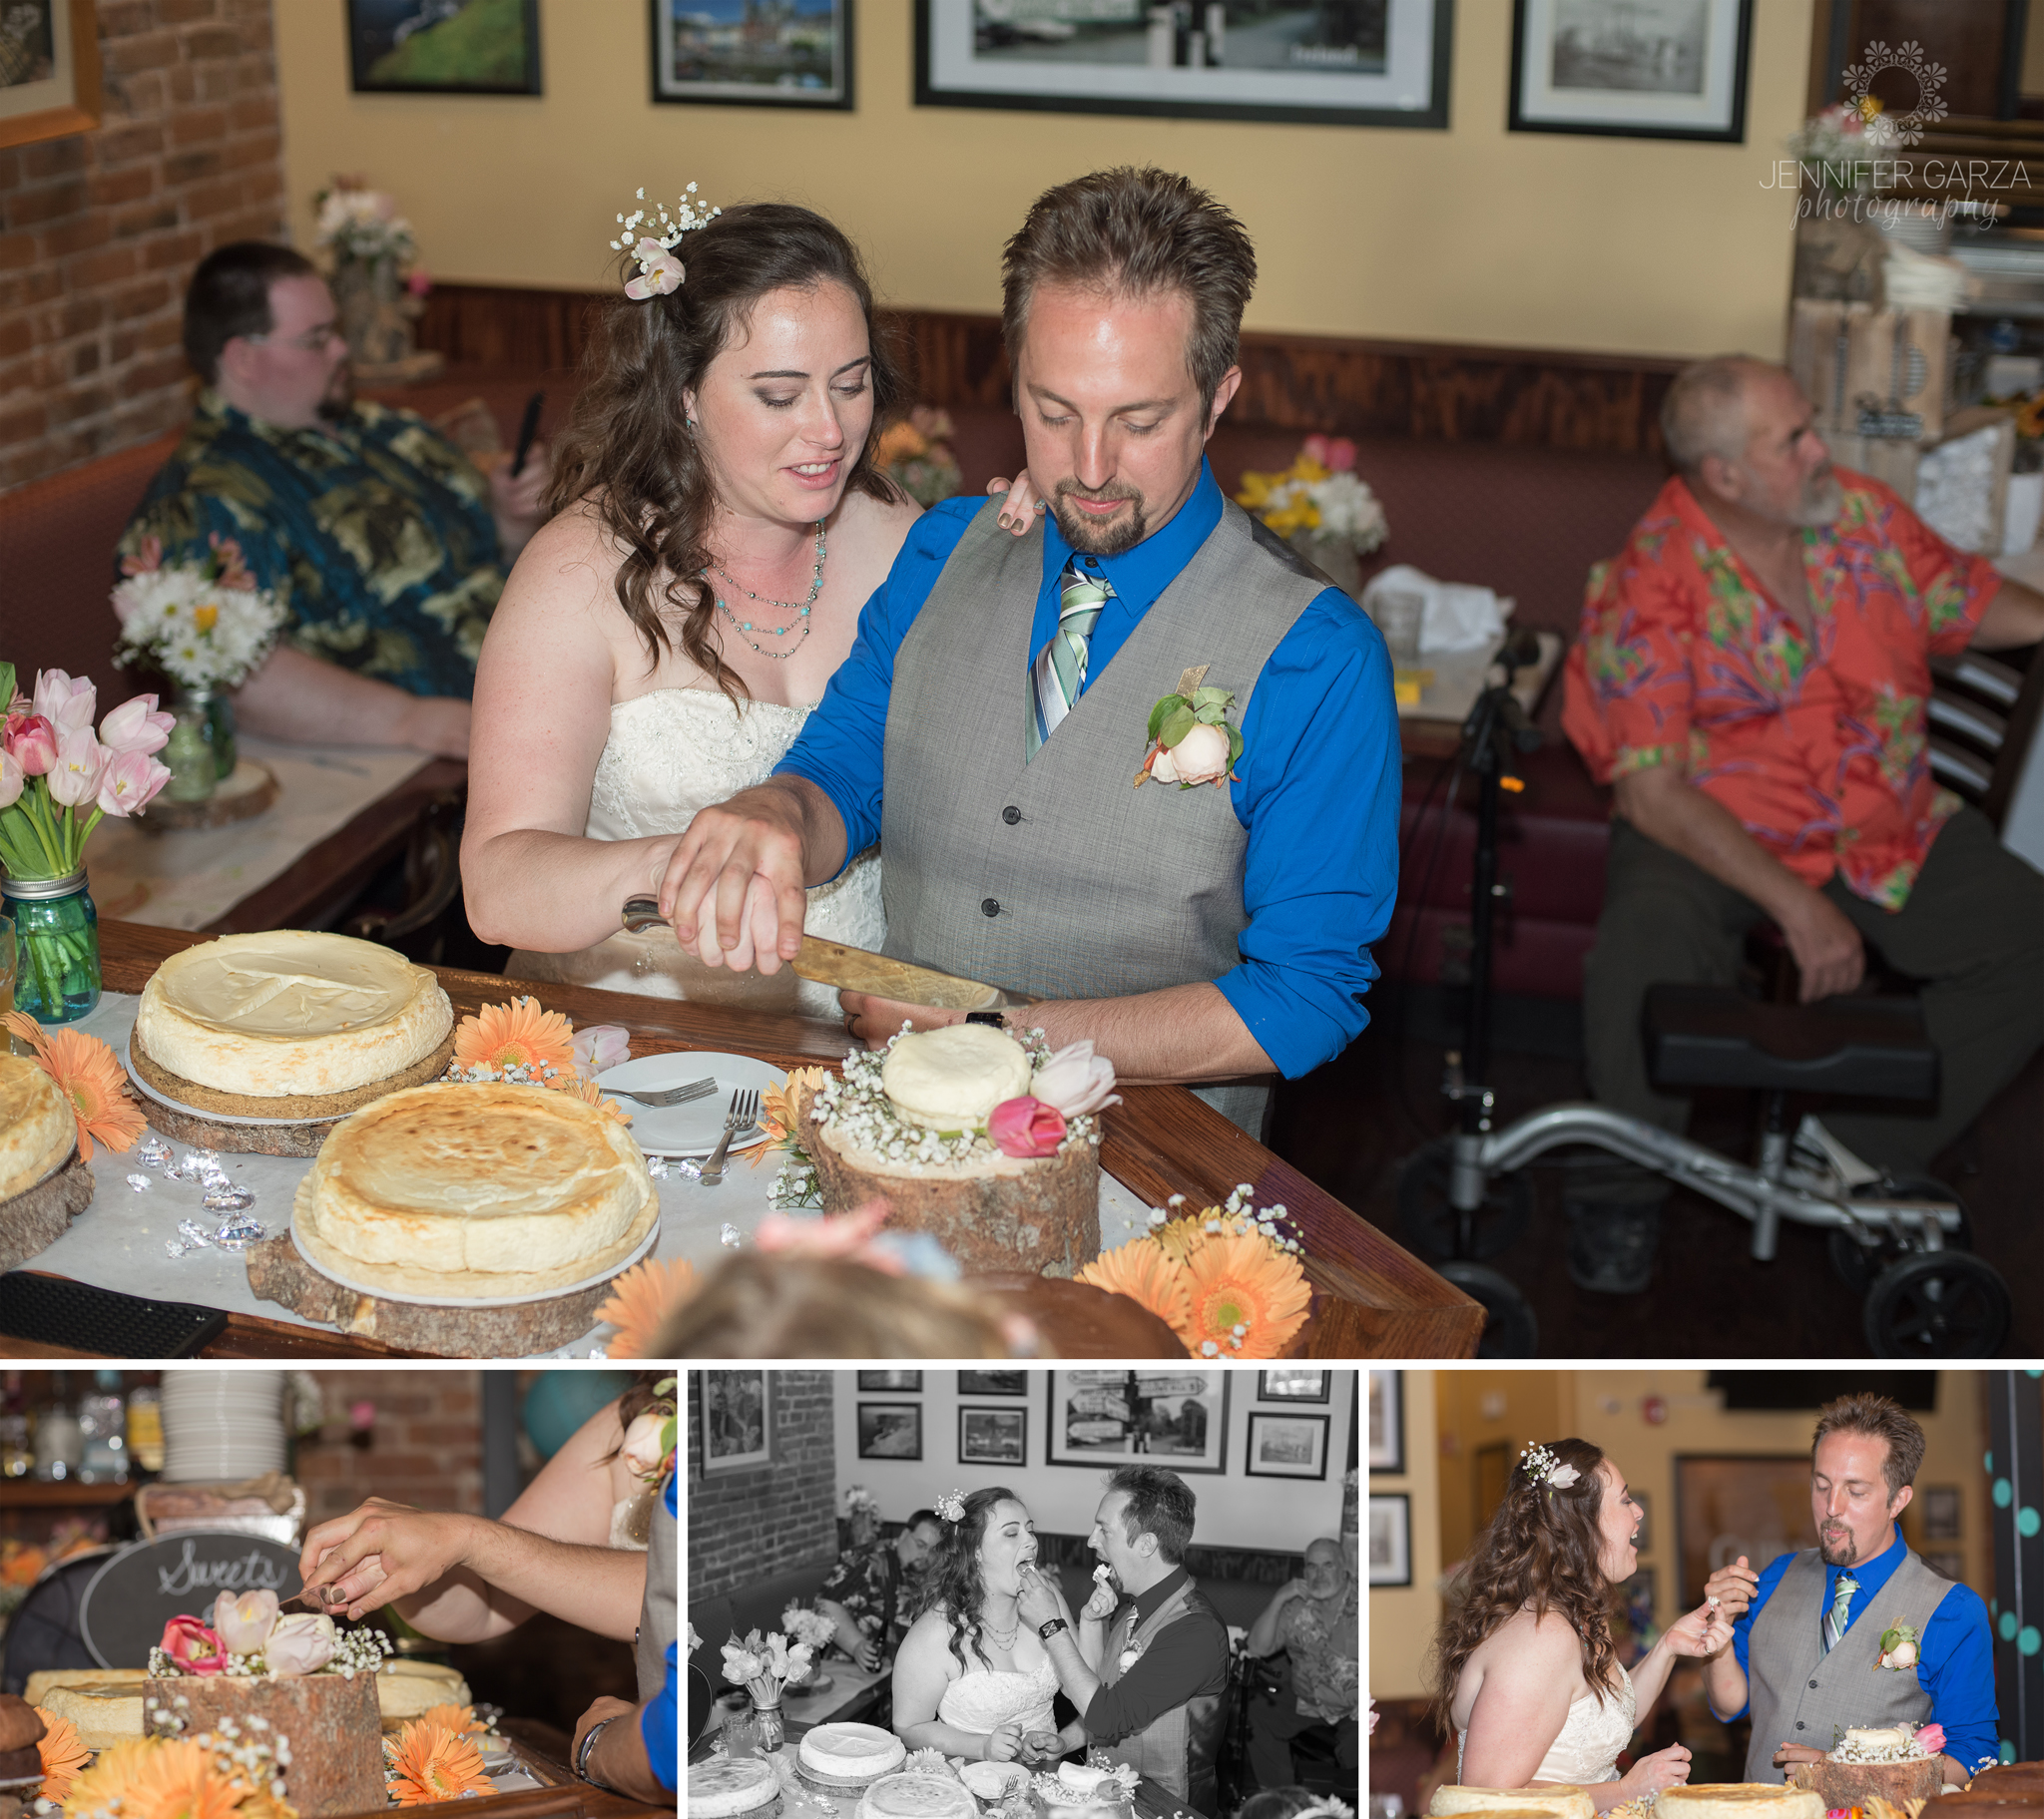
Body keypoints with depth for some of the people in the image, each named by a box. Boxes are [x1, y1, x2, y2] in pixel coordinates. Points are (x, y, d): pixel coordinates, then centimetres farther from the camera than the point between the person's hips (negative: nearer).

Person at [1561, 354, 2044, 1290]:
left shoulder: (1862, 512, 0)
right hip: (1706, 832, -5)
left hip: (1887, 826, 5)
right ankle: (1630, 1191, -5)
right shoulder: (1649, 587, -16)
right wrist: (1792, 903, -27)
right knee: (1634, 968, -33)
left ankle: (1868, 1149, 2)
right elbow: (1653, 790, -20)